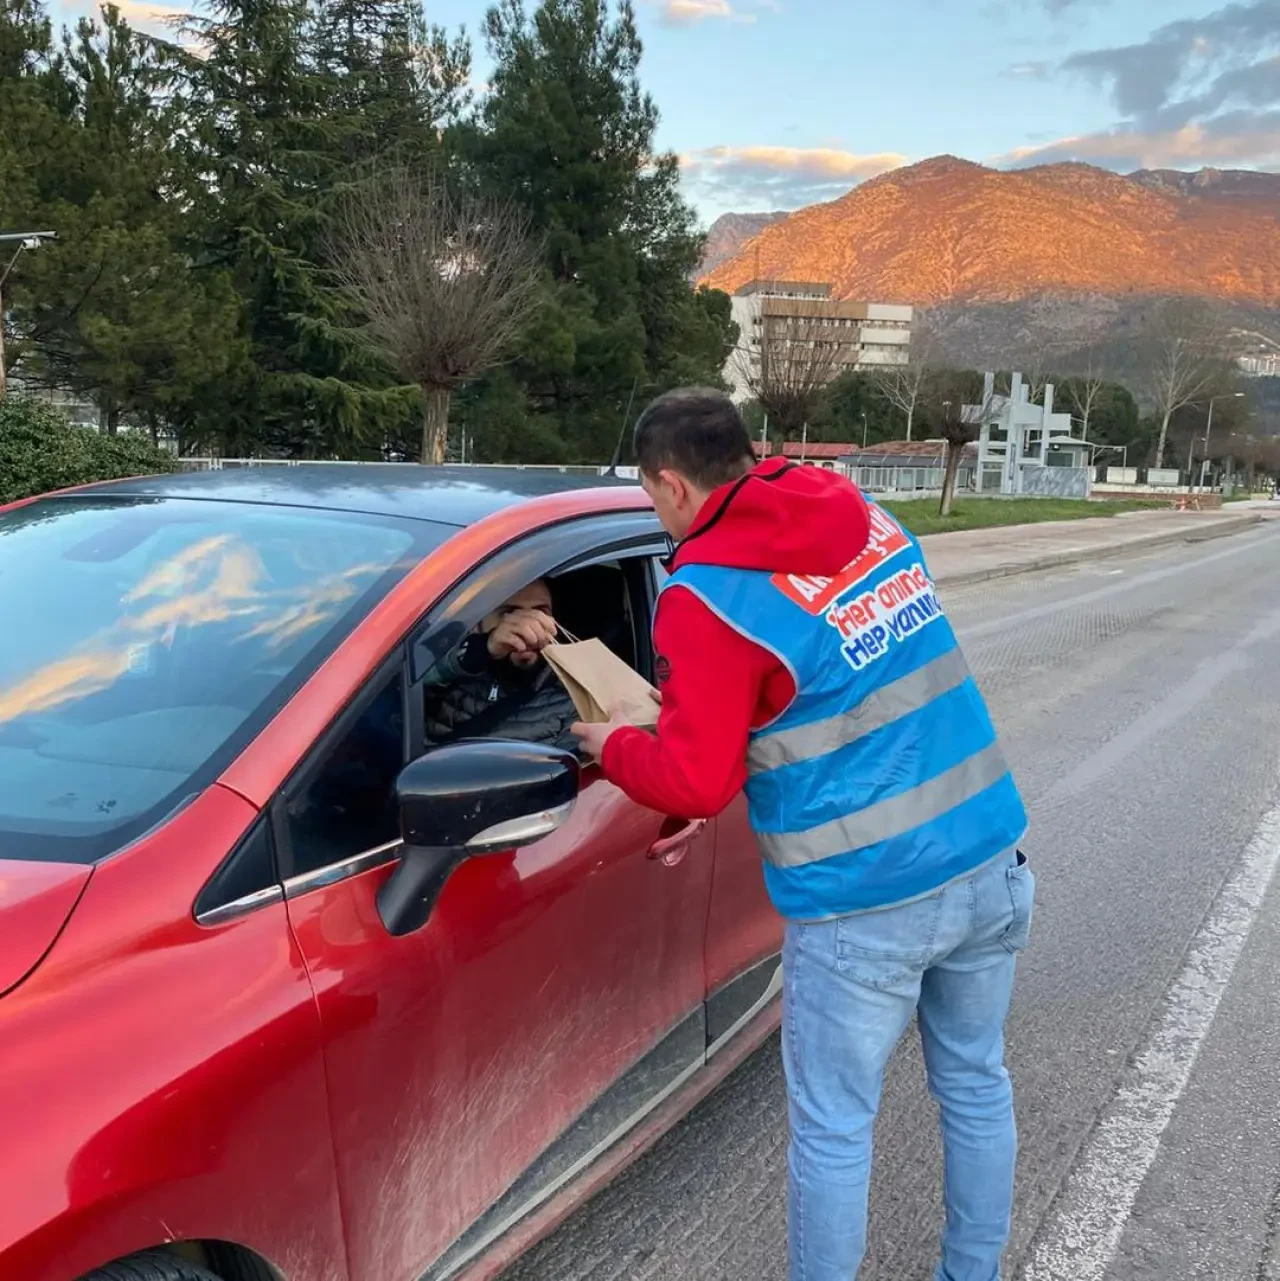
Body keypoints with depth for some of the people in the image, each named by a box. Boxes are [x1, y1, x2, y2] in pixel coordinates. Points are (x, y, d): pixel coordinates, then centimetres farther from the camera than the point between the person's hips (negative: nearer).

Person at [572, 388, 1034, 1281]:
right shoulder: (871, 521, 6)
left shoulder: (708, 597, -14)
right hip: (992, 864, 7)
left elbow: (695, 784, -13)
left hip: (865, 906, -7)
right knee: (976, 1085, 24)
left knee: (833, 1129, 13)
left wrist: (613, 746, 6)